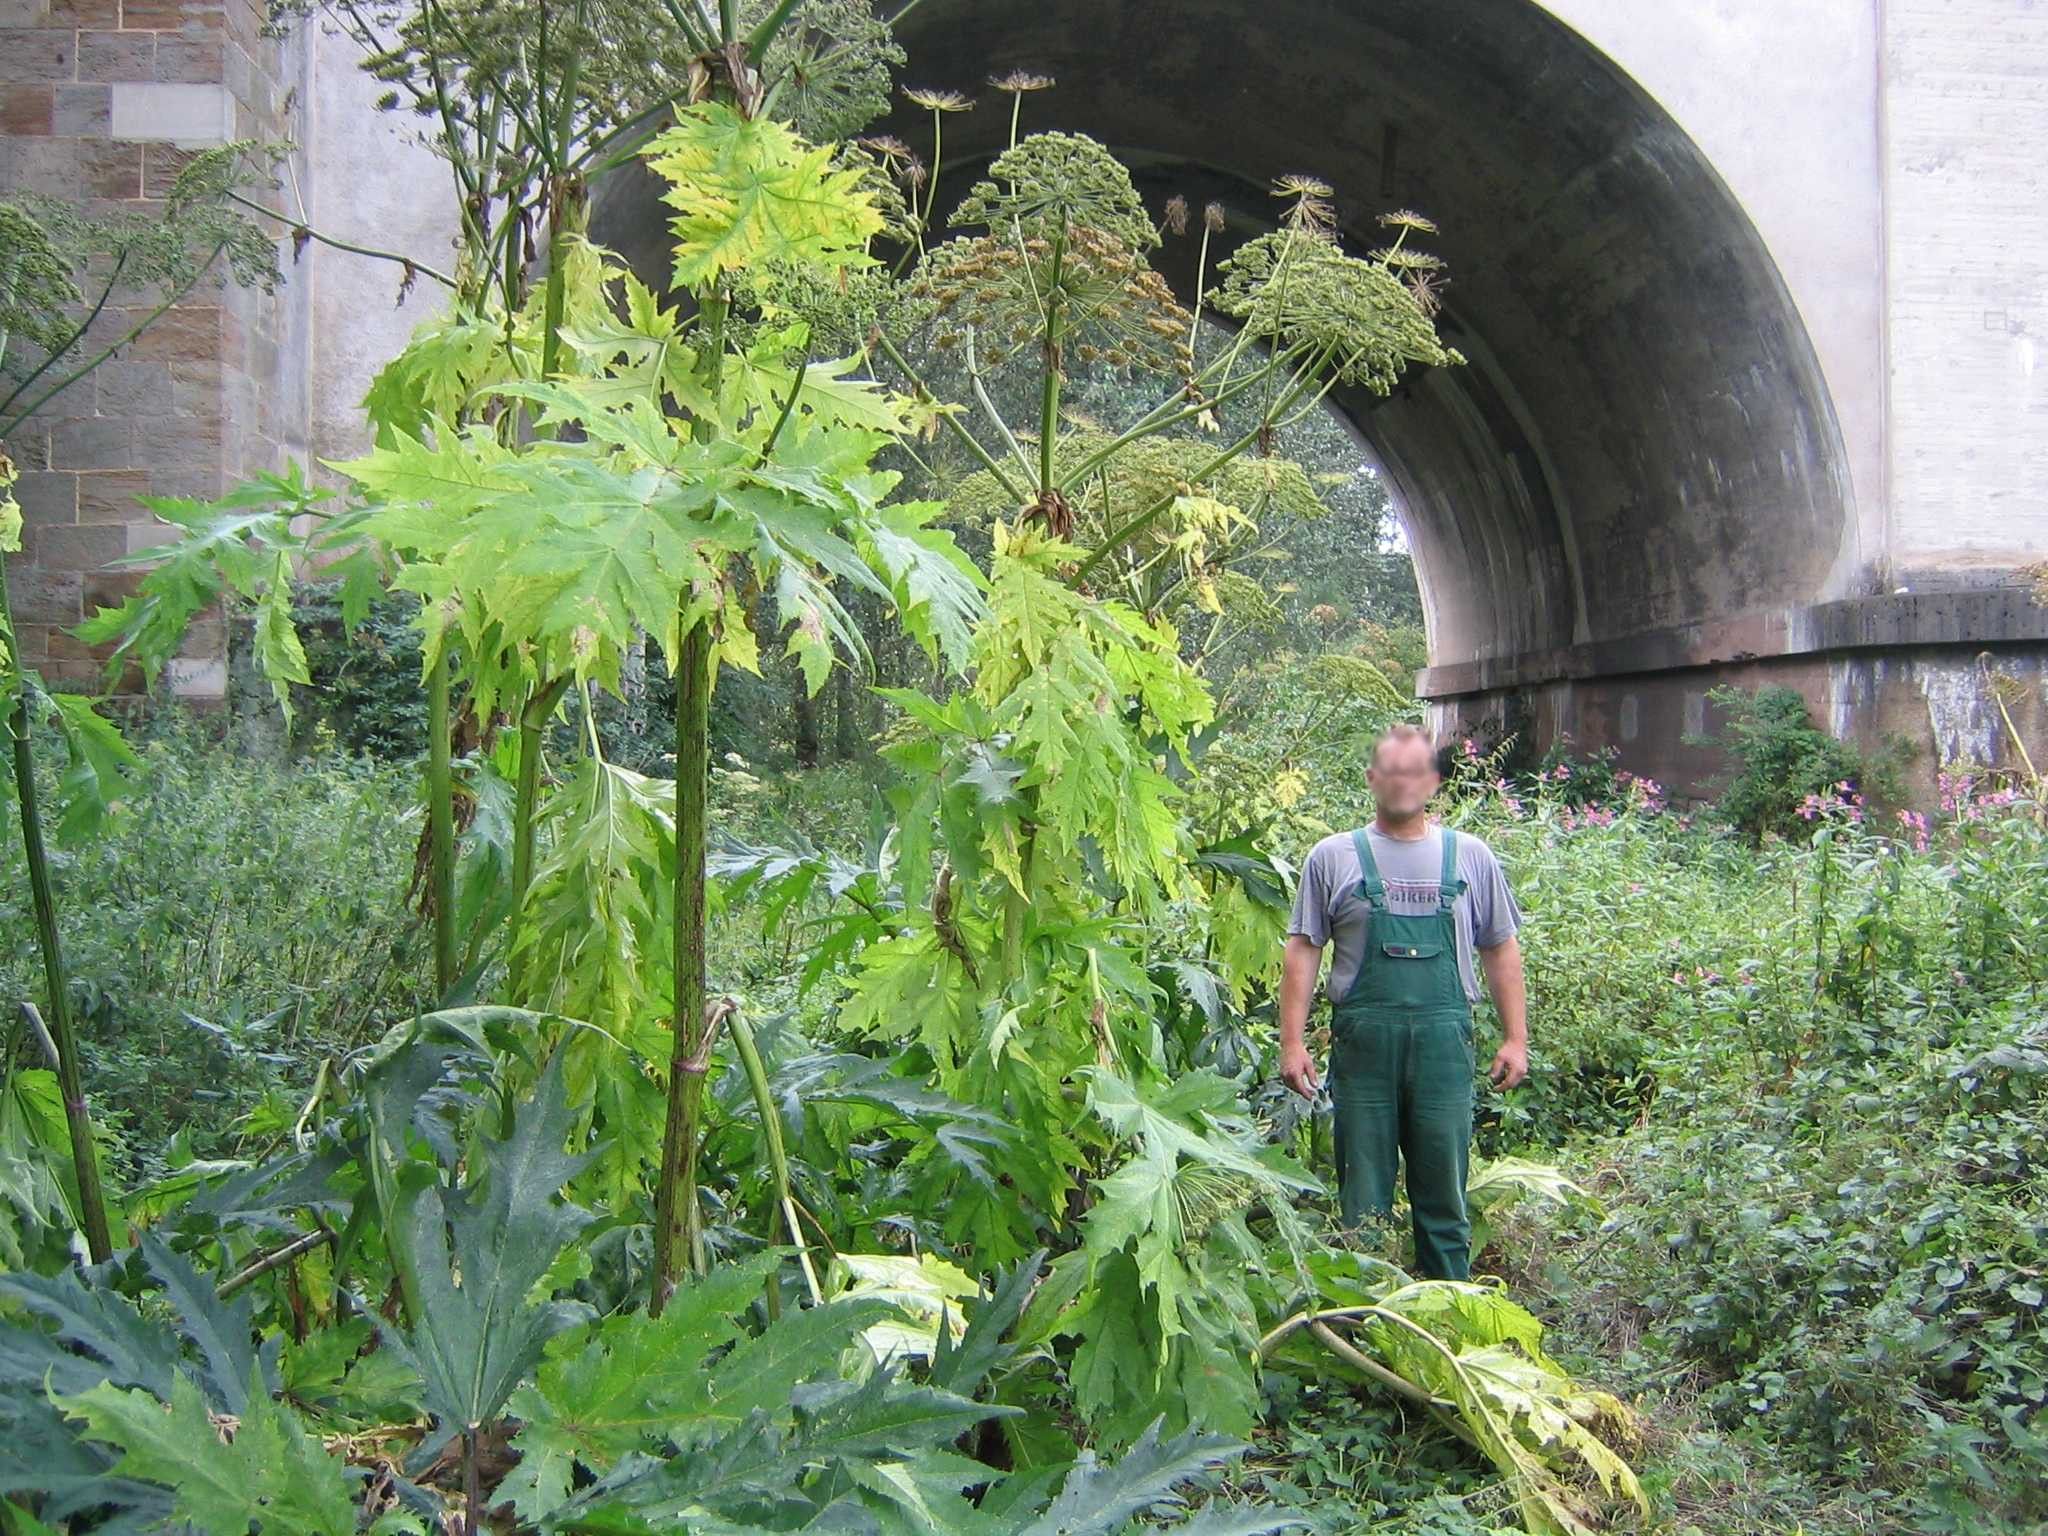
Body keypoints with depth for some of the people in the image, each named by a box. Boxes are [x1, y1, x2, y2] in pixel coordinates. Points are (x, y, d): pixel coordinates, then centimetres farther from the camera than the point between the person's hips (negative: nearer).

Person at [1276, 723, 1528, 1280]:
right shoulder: (1333, 858, 6)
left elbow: (1500, 950, 13)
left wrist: (1515, 1038, 6)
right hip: (1363, 1040, -1)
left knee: (1444, 1192, 6)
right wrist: (1292, 1042, -3)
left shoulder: (1471, 857, 10)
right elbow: (1302, 952, 4)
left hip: (1444, 1042, 1)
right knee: (1363, 1198, 6)